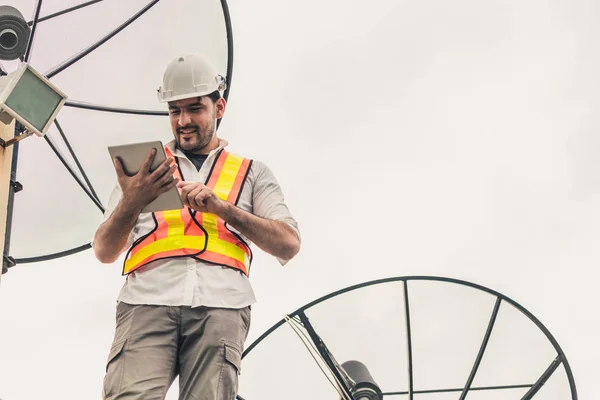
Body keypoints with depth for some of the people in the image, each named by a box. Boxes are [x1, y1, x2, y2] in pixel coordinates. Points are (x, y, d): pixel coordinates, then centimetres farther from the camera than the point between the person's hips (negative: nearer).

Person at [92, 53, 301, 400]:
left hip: (220, 305, 0)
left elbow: (289, 245, 9)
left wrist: (222, 207, -3)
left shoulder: (251, 172, 24)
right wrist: (130, 204, -2)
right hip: (148, 300, 0)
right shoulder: (146, 168, 26)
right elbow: (104, 252, 18)